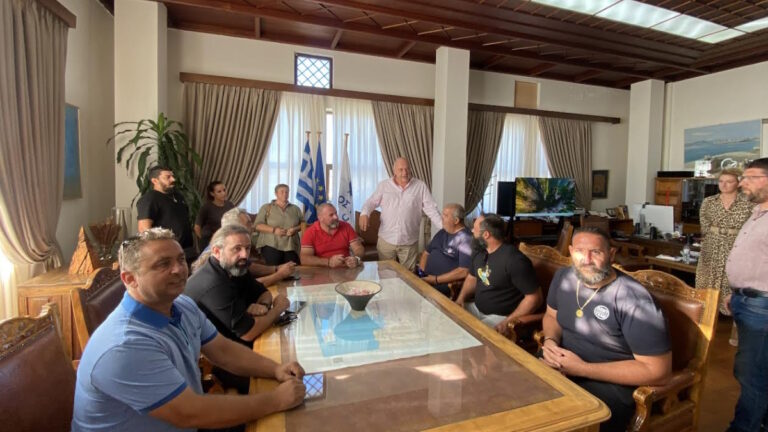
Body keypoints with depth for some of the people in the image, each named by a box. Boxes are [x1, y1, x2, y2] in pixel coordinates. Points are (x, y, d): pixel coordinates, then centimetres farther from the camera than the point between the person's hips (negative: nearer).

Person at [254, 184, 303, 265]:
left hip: (291, 246, 2)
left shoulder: (295, 209, 16)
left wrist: (295, 229, -10)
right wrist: (273, 230, -15)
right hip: (271, 245, -2)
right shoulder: (266, 208, 8)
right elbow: (258, 225, 0)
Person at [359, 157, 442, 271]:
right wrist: (364, 213, -20)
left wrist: (443, 228, -13)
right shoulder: (383, 185, 2)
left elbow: (431, 209, -2)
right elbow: (371, 202, 2)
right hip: (386, 240, 1)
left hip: (409, 241, 0)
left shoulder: (420, 186, 0)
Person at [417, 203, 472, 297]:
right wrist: (421, 273, 3)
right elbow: (426, 252, 21)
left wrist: (436, 280, -15)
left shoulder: (465, 239, -11)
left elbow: (464, 271, -18)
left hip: (446, 285, -7)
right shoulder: (442, 232, 14)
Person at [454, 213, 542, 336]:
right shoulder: (480, 253, 4)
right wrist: (461, 298, 2)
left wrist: (508, 322, -24)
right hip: (477, 308, 8)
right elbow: (472, 277, 21)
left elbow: (534, 297, -20)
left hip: (500, 316, -8)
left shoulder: (514, 260, -23)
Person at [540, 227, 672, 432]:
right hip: (561, 367, 6)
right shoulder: (563, 277, -1)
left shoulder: (633, 299, -21)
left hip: (612, 384, -6)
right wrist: (550, 341, -8)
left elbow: (658, 371, -18)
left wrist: (583, 368, -21)